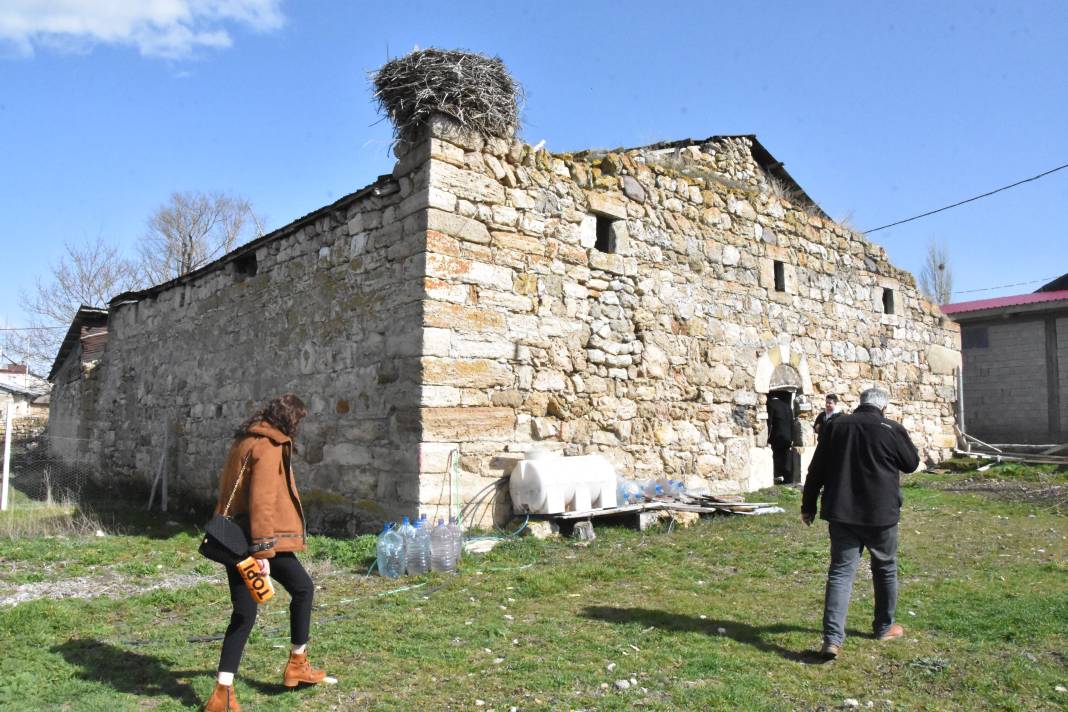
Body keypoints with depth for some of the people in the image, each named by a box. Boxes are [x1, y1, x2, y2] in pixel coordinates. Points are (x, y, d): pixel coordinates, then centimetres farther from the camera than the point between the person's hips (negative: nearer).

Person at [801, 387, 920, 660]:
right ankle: (884, 627, 34)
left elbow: (817, 469, 3)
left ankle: (832, 638, -10)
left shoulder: (835, 425, 1)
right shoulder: (892, 429, -7)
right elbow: (912, 463, 7)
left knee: (840, 572, 1)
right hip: (880, 514, -1)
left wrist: (808, 505, 10)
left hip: (841, 513, 2)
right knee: (885, 569, 20)